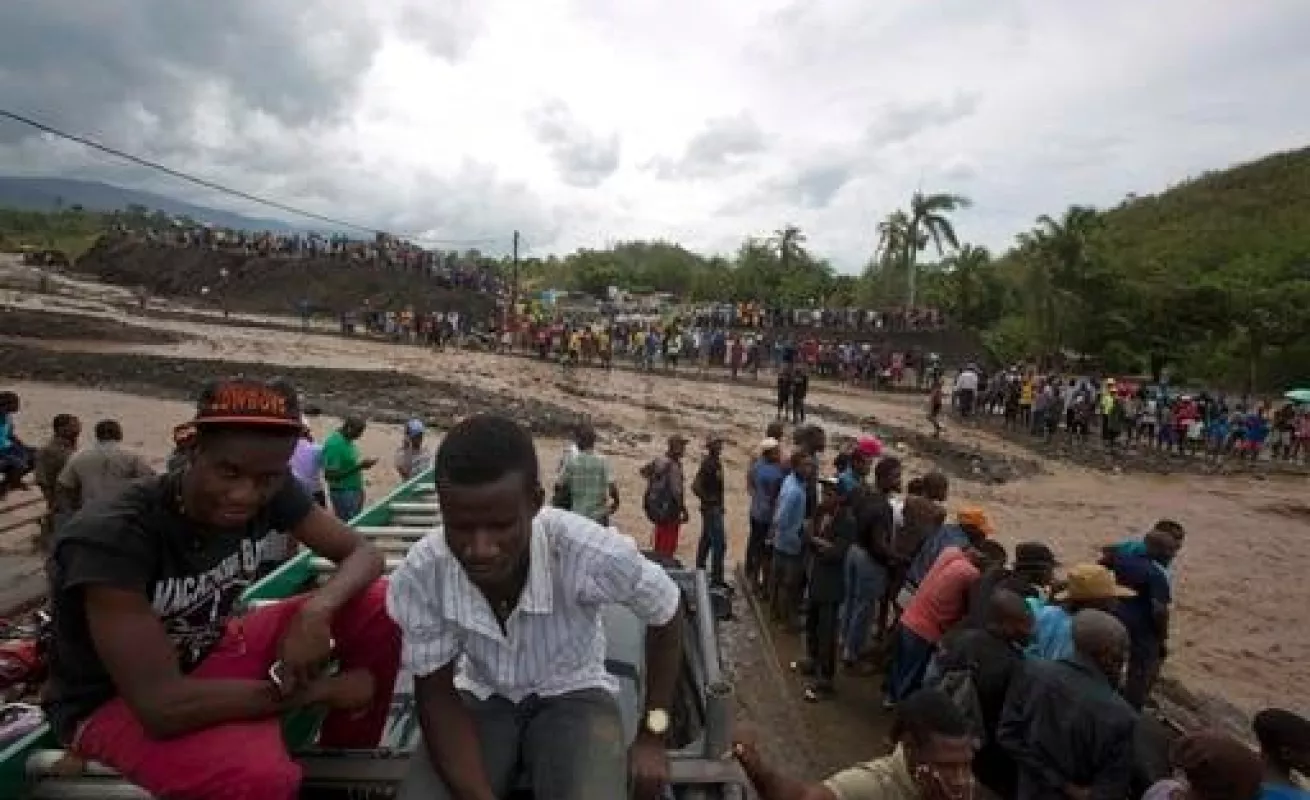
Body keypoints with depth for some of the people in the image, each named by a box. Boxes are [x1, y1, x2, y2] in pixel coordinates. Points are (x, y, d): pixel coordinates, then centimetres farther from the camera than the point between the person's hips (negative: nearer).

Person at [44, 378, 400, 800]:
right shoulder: (110, 537, -31)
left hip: (210, 654, 7)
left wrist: (315, 610, -30)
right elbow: (163, 705, -35)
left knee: (377, 608, -12)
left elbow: (363, 553, -8)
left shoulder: (270, 491, -14)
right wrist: (323, 689, -27)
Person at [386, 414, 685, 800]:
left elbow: (665, 611, -12)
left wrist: (653, 735, -9)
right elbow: (436, 693, -11)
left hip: (572, 695, -1)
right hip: (480, 699, 2)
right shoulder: (419, 575, -26)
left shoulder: (590, 553, -33)